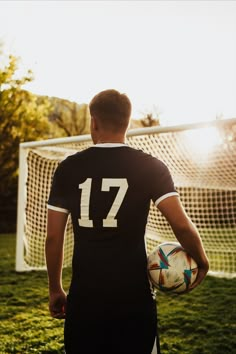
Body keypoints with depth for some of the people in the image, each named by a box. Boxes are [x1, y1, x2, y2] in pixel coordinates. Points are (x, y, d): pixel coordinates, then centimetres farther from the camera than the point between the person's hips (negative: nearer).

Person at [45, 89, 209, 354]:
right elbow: (181, 225, -12)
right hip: (134, 296, -1)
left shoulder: (68, 168, 1)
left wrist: (55, 290, 13)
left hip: (83, 297, 2)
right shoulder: (150, 167, -4)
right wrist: (201, 262, 6)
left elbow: (53, 236, 2)